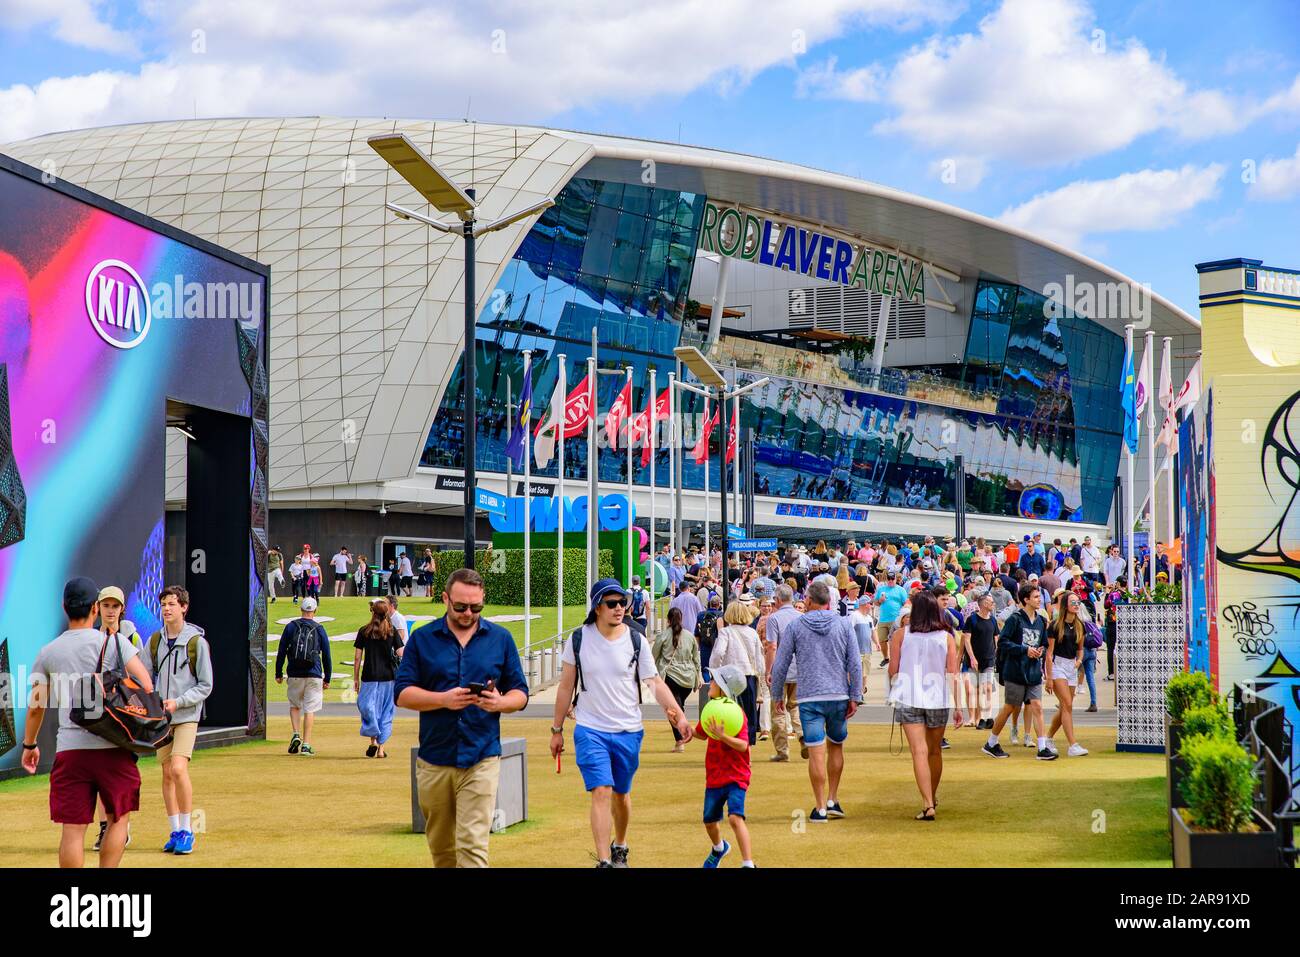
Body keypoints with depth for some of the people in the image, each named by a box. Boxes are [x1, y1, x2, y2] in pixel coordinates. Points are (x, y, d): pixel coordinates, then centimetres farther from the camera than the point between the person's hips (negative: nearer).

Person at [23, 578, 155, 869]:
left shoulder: (47, 652, 8)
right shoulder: (115, 642, 0)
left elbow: (35, 704, 13)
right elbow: (146, 685, -8)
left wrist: (29, 745, 27)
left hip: (69, 748, 2)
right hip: (113, 747, -2)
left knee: (72, 828, 3)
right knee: (119, 819, 13)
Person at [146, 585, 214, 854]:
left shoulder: (197, 642, -6)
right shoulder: (155, 640, 7)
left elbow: (205, 686, -5)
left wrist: (177, 702, -15)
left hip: (186, 715, -5)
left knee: (179, 769, -17)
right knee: (167, 774, 5)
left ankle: (187, 830, -8)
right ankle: (176, 831, 14)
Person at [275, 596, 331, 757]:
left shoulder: (291, 626, 4)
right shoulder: (319, 629, 3)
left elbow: (281, 651, 4)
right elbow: (326, 656, 4)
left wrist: (278, 673, 10)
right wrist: (327, 678, 11)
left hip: (295, 675, 1)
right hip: (314, 675, -1)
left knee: (294, 705, 17)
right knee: (310, 709, 1)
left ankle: (296, 735, -2)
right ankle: (306, 744, -4)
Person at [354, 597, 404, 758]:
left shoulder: (364, 631, 0)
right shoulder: (392, 631, 1)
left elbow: (357, 657, 0)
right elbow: (401, 654, -5)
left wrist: (356, 678, 7)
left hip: (369, 677, -1)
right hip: (388, 676, 1)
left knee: (366, 706, 9)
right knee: (386, 711, 8)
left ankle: (373, 740, -7)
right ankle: (381, 747, 8)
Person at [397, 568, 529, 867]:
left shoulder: (501, 638, 7)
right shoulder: (422, 638, 5)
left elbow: (520, 694, 9)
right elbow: (402, 693, 0)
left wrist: (500, 702, -14)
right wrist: (444, 699, -16)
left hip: (482, 760, -1)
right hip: (434, 760, 2)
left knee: (473, 845, -11)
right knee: (441, 847, 13)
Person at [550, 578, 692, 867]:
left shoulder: (636, 641, -3)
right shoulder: (579, 639, -4)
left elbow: (657, 684, -4)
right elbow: (566, 687, 4)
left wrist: (679, 716, -18)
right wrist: (557, 730, 6)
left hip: (628, 732, 2)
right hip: (590, 730, -2)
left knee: (621, 794, 14)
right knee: (601, 792, -15)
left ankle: (619, 847, 37)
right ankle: (604, 861, -17)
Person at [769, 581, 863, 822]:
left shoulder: (795, 626, 1)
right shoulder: (843, 624, 3)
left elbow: (780, 664, 2)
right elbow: (855, 664, 0)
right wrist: (855, 697, 6)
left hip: (809, 698, -2)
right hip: (839, 695, 2)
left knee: (816, 752, -2)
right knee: (836, 746, 19)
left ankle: (820, 808, -1)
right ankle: (833, 800, 19)